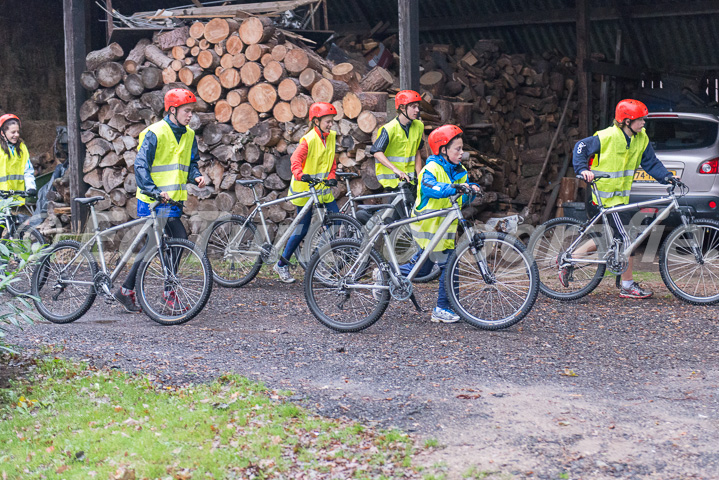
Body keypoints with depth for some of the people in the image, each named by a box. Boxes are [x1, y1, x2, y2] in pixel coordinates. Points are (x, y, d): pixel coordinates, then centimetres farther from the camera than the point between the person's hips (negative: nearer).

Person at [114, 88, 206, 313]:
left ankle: (127, 290, 19)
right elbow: (141, 166, -15)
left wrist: (196, 176, -4)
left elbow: (191, 163, 19)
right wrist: (155, 191, -28)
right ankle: (170, 291, -4)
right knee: (179, 237, -15)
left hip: (173, 200, 8)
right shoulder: (155, 133, -11)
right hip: (152, 201, -8)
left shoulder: (189, 136, 11)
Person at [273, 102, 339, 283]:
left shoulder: (331, 137, 7)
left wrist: (331, 177, -4)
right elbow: (296, 159, -25)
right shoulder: (309, 139, -14)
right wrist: (300, 175, -44)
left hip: (323, 188, 7)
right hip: (305, 188, -7)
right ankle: (281, 265, 9)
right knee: (303, 228, -4)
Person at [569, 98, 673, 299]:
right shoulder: (608, 137, -18)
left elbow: (651, 163, 7)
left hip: (621, 196, 8)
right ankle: (628, 286, 2)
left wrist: (667, 177, -7)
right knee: (625, 239, -7)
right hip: (606, 196, -8)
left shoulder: (641, 139, 3)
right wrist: (583, 169, -25)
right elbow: (581, 147, -12)